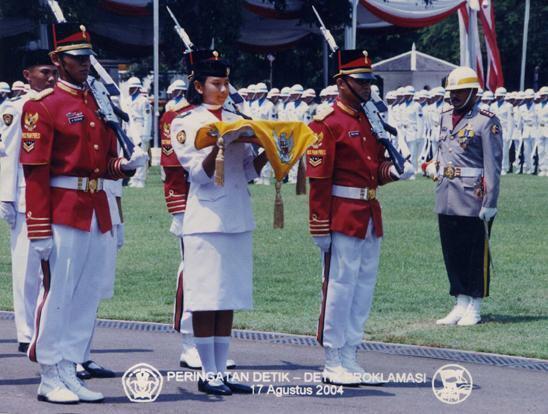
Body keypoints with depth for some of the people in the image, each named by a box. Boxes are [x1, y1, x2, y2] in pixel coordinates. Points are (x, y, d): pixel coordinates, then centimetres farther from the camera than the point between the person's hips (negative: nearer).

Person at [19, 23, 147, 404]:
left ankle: (70, 371, 15)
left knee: (88, 296, 8)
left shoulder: (100, 104, 15)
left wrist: (127, 166, -3)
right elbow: (35, 171, -12)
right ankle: (50, 378, 5)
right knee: (56, 293, -2)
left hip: (97, 212, 7)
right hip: (63, 211, -7)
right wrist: (40, 231, -17)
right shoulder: (43, 106, -7)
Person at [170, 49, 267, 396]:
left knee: (230, 297, 7)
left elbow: (250, 171, 12)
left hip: (239, 219, 6)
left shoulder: (237, 121, 14)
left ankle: (221, 370, 12)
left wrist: (267, 151, -5)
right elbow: (199, 174, -9)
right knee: (207, 298, -4)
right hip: (207, 218, -6)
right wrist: (219, 146, -24)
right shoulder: (185, 123, -1)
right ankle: (208, 373, 2)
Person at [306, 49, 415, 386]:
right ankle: (334, 364, 3)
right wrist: (321, 228, -17)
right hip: (343, 217, -8)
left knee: (364, 288, 11)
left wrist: (393, 171, -2)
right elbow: (318, 179, -14)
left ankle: (349, 358, 19)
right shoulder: (327, 122, -11)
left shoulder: (370, 120, 15)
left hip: (370, 217, 8)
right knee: (340, 287, -4)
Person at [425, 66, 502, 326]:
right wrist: (433, 165, 10)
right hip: (446, 200, 7)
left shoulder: (487, 122, -9)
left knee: (477, 254, 2)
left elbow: (493, 166, -12)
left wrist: (490, 203, -16)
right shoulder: (446, 118, 13)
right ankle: (461, 305, 20)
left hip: (473, 201, -7)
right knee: (452, 253, 11)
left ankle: (473, 309, 9)